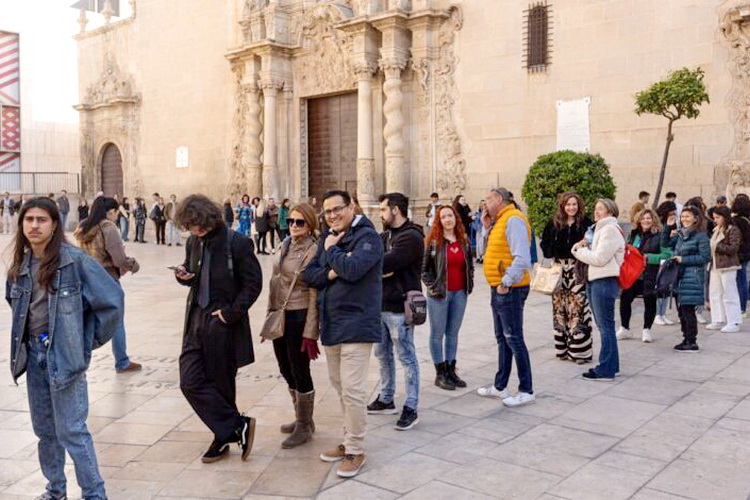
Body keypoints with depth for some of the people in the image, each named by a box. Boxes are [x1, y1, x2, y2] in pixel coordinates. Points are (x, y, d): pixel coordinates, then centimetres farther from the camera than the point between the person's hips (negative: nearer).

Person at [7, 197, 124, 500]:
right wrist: (25, 336, 14)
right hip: (33, 353, 6)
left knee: (71, 430, -5)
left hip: (64, 354, -6)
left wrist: (91, 340, -7)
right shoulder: (20, 265, 6)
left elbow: (112, 299, -14)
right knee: (44, 428, 16)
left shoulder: (75, 260, -14)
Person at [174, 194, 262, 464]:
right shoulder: (193, 243, 7)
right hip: (197, 320, 6)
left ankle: (225, 436, 23)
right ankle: (238, 426, 10)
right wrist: (183, 276, -2)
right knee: (190, 381, 0)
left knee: (221, 383, 4)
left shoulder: (237, 243, -13)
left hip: (223, 323, -6)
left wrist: (231, 312, -15)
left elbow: (253, 283, -11)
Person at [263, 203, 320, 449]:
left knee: (300, 373, 2)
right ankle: (302, 419, 35)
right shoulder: (285, 246, 10)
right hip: (280, 315, 8)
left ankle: (304, 428, 19)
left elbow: (315, 294, -16)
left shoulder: (313, 250, -13)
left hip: (299, 316, -8)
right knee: (286, 371, 17)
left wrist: (310, 333, -17)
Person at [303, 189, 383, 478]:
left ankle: (355, 451, 7)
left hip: (356, 324, -8)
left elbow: (352, 268, -26)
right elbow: (308, 275, 7)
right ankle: (350, 440, 31)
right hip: (330, 324, 8)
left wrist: (330, 249, -10)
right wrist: (330, 273, -12)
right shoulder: (327, 237, 12)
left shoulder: (367, 236, -10)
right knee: (339, 386, 16)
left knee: (352, 389, -7)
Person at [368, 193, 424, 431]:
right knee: (383, 354, 17)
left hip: (399, 306, -9)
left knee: (406, 358, 0)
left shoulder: (411, 237, -14)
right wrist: (379, 270, -17)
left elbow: (385, 263, -24)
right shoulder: (385, 235, 14)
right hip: (381, 304, 9)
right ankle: (386, 400, 31)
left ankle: (411, 409, 8)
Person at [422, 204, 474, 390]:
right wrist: (433, 286, -11)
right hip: (439, 294, -5)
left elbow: (470, 265, 19)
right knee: (438, 334, 3)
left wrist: (469, 284, 9)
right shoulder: (433, 241, -6)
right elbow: (423, 268, -5)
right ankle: (440, 374, 10)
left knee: (453, 333, 12)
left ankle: (451, 370, 21)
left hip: (459, 293, 5)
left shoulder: (464, 241, 9)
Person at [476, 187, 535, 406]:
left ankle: (526, 391, 4)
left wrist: (506, 282, -23)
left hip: (510, 290, -10)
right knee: (503, 339, 16)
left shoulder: (513, 219, -15)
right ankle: (500, 386, 27)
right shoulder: (500, 221, 16)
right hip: (499, 289, 10)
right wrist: (489, 227, 9)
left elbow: (522, 258, -24)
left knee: (514, 339, -4)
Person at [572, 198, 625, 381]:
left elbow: (599, 258, -17)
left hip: (604, 282, -10)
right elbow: (592, 254, 17)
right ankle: (610, 365, 21)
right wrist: (582, 247, -2)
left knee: (606, 326, -6)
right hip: (594, 280, 10)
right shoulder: (600, 229, 21)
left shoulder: (610, 230, -10)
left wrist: (579, 251, -5)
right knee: (604, 326, 13)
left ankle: (606, 370, -2)